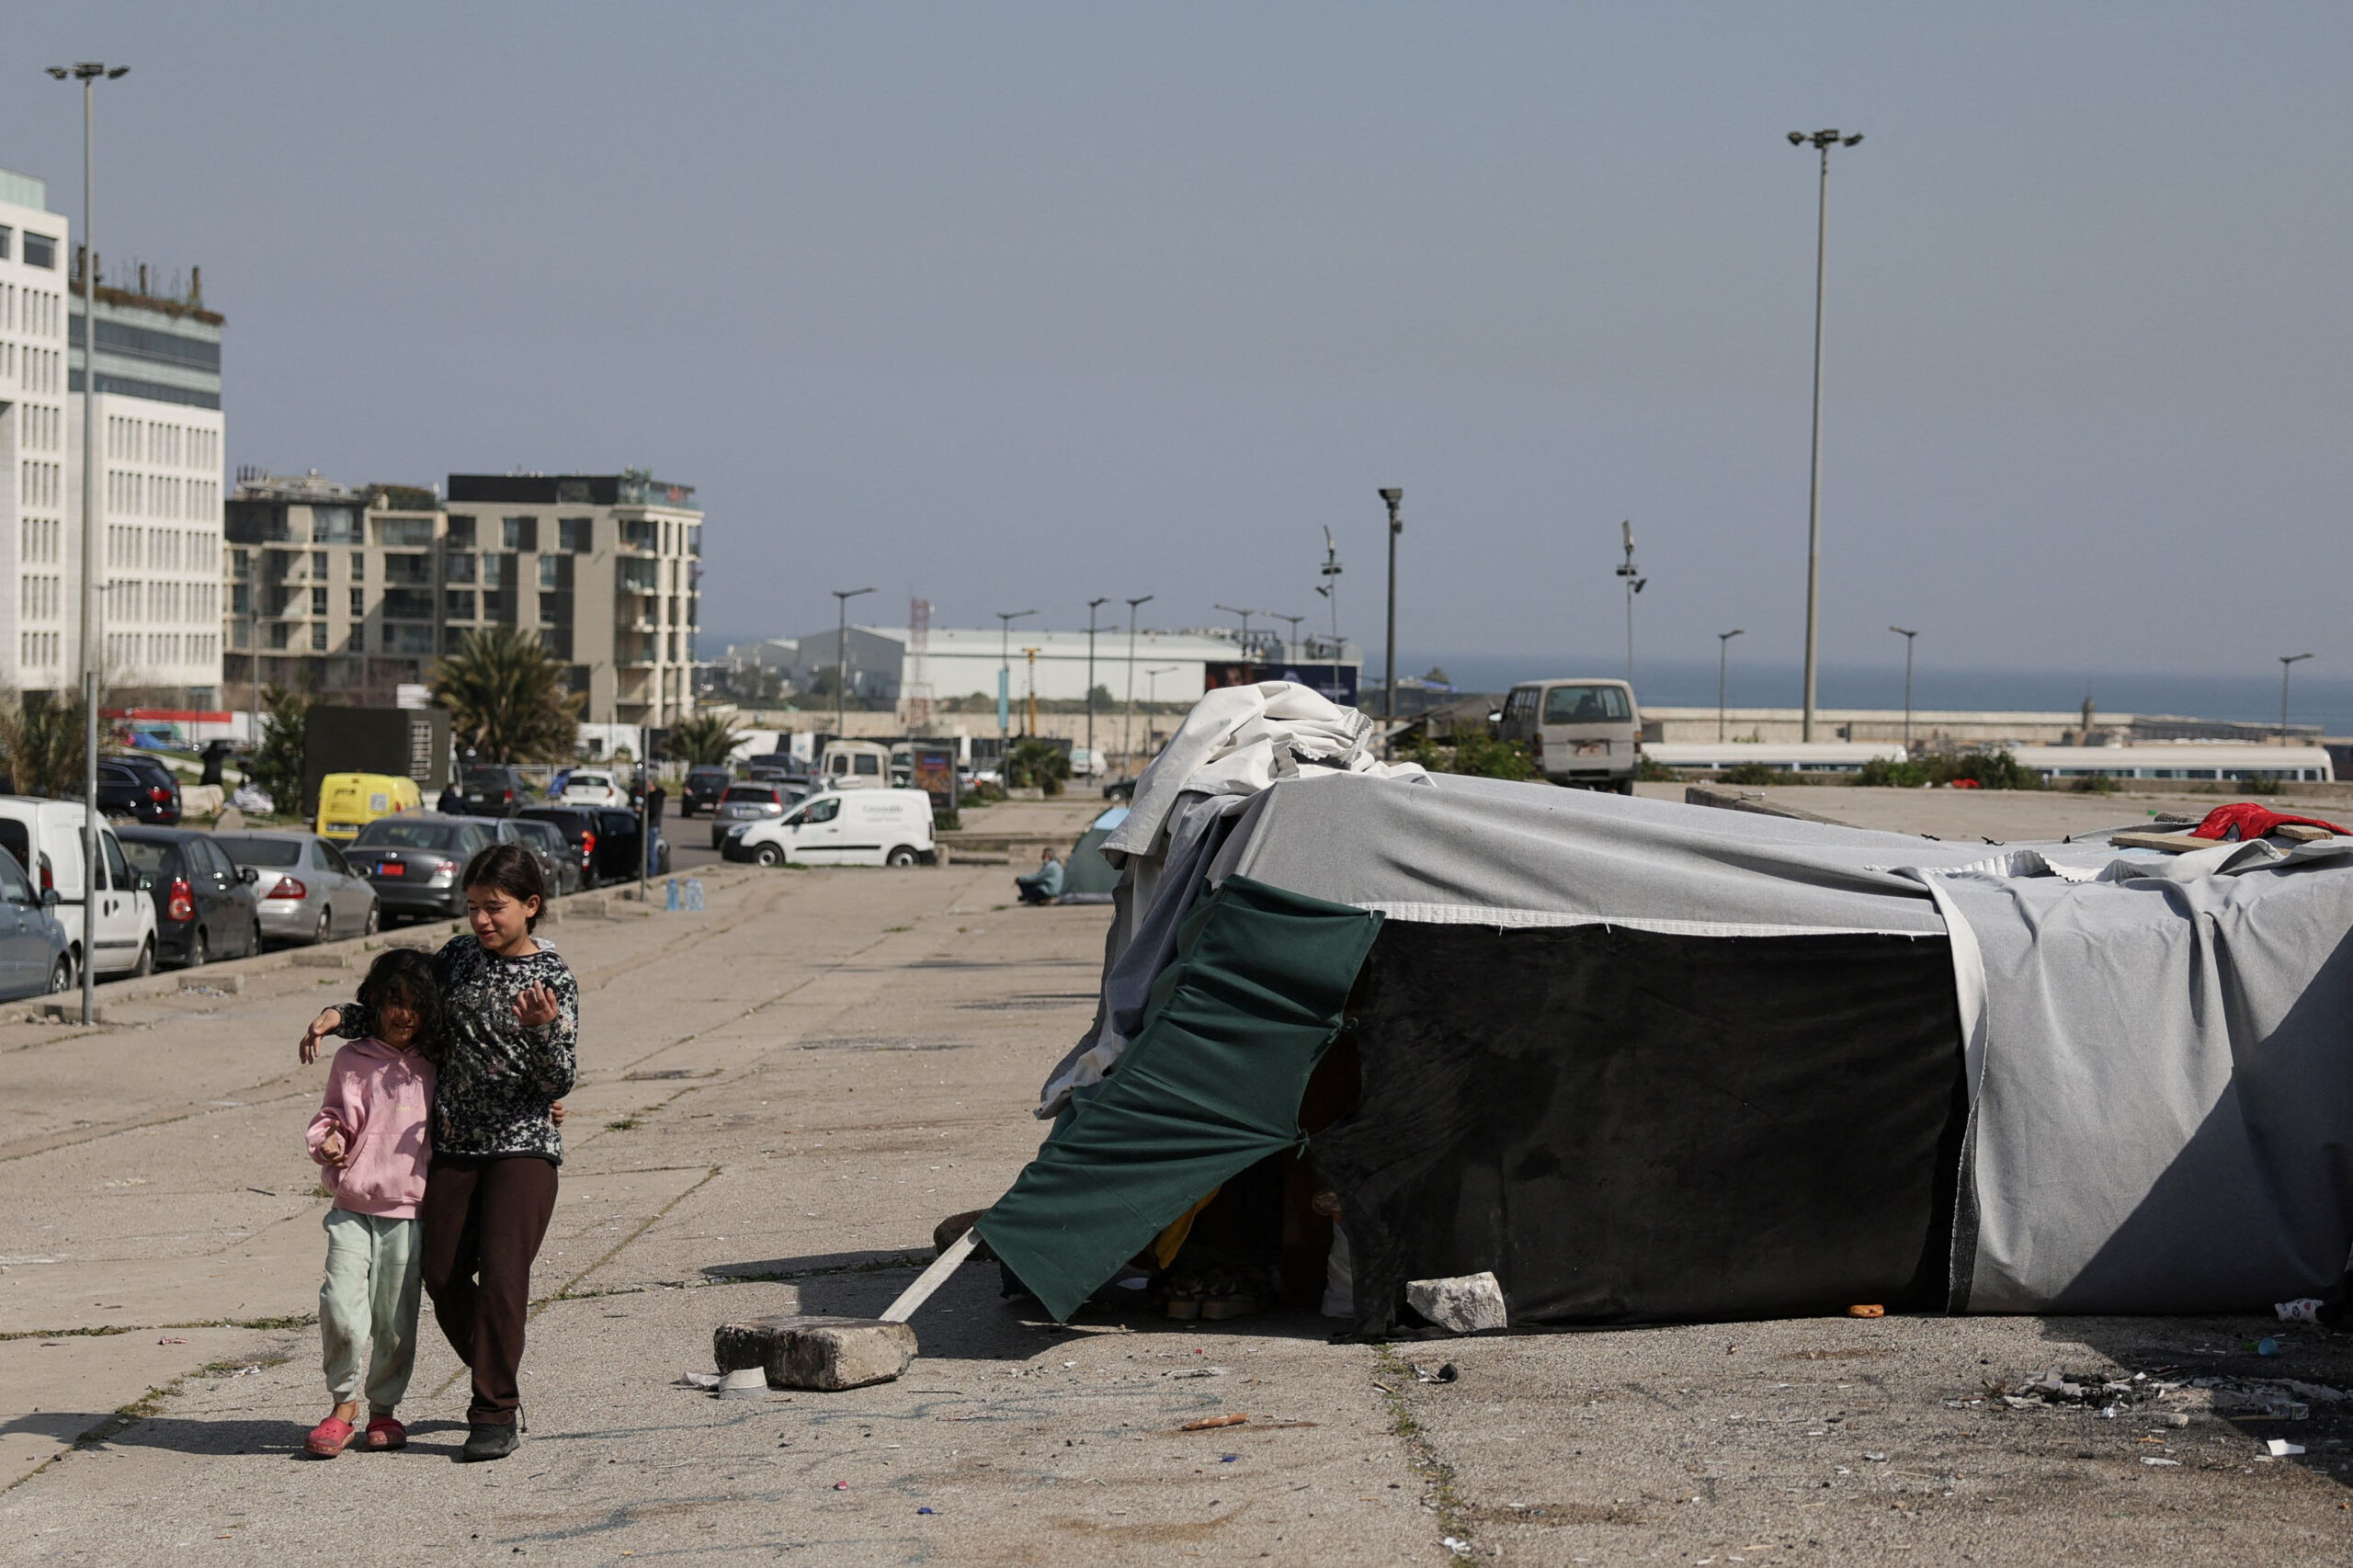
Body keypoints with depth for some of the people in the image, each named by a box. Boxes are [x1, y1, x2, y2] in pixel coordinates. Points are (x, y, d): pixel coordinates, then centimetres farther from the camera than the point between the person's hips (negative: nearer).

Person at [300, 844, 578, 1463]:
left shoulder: (554, 978, -5)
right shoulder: (459, 957, 9)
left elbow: (560, 1081, -9)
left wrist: (545, 1029, -28)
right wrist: (340, 1016, 6)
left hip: (523, 1146, -5)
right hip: (454, 1145, 5)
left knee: (501, 1273, -15)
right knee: (442, 1274, 3)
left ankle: (495, 1415, -7)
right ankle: (498, 1388, 23)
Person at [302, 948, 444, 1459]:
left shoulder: (434, 1068, 7)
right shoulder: (352, 1060, 6)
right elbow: (333, 1116, 15)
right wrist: (328, 1140, -8)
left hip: (408, 1211, 0)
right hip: (352, 1209, 0)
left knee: (395, 1321, 2)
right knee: (340, 1307, -14)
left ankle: (384, 1408, 21)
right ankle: (343, 1403, 4)